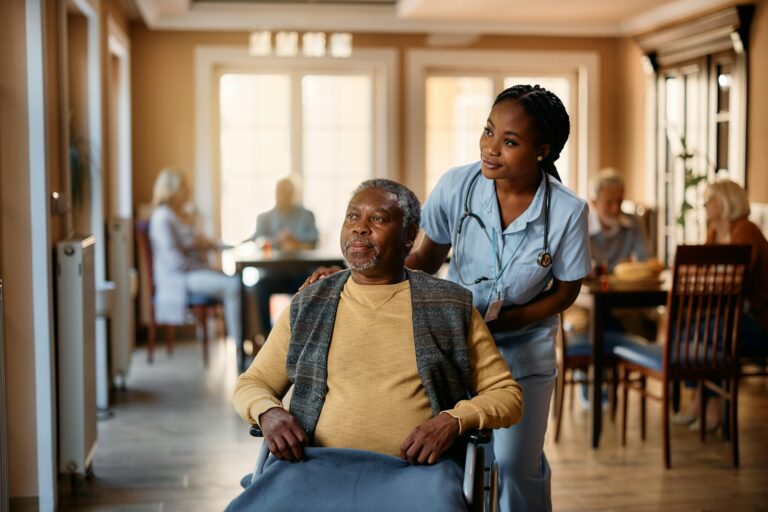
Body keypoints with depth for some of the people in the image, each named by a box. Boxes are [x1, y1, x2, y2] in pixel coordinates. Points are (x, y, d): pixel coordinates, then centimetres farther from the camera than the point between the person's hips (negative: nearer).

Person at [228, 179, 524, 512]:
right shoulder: (307, 307, 15)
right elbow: (250, 384, 22)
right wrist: (268, 411, -2)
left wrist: (455, 419, -8)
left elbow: (506, 393, 12)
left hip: (414, 469, -1)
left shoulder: (450, 307, 10)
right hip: (319, 465, 1)